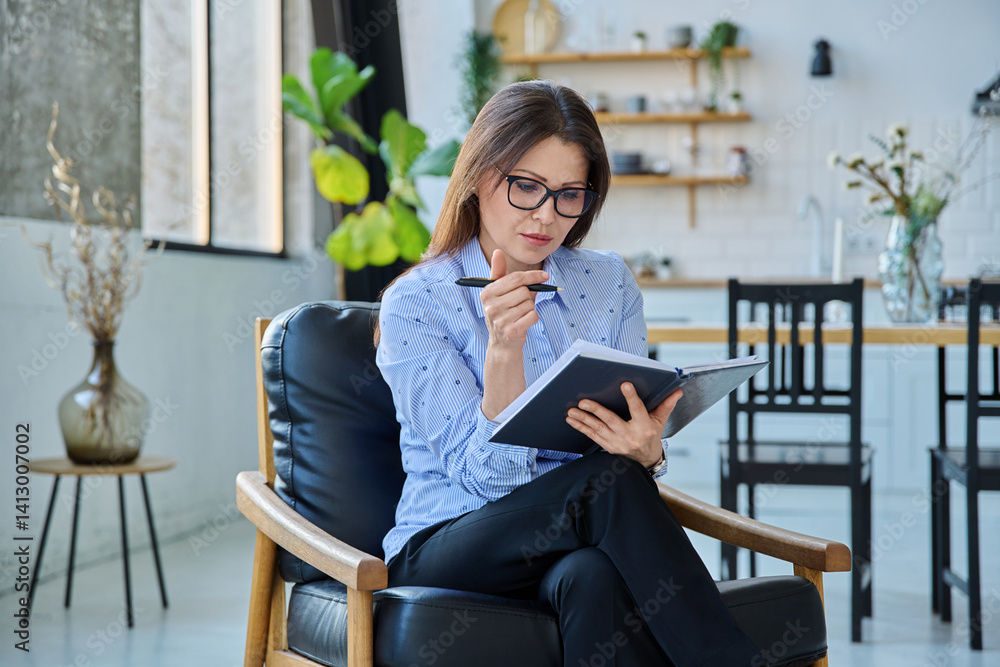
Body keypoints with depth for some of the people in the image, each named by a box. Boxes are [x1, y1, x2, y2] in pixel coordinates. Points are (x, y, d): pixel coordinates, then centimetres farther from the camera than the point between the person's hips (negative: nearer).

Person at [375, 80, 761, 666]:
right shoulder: (416, 304, -4)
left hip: (585, 542, 3)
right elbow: (490, 476, -12)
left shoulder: (610, 283, 9)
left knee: (595, 580, -36)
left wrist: (646, 450, -21)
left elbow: (636, 447, 4)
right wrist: (503, 348, -27)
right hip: (450, 548, -2)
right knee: (607, 482, -32)